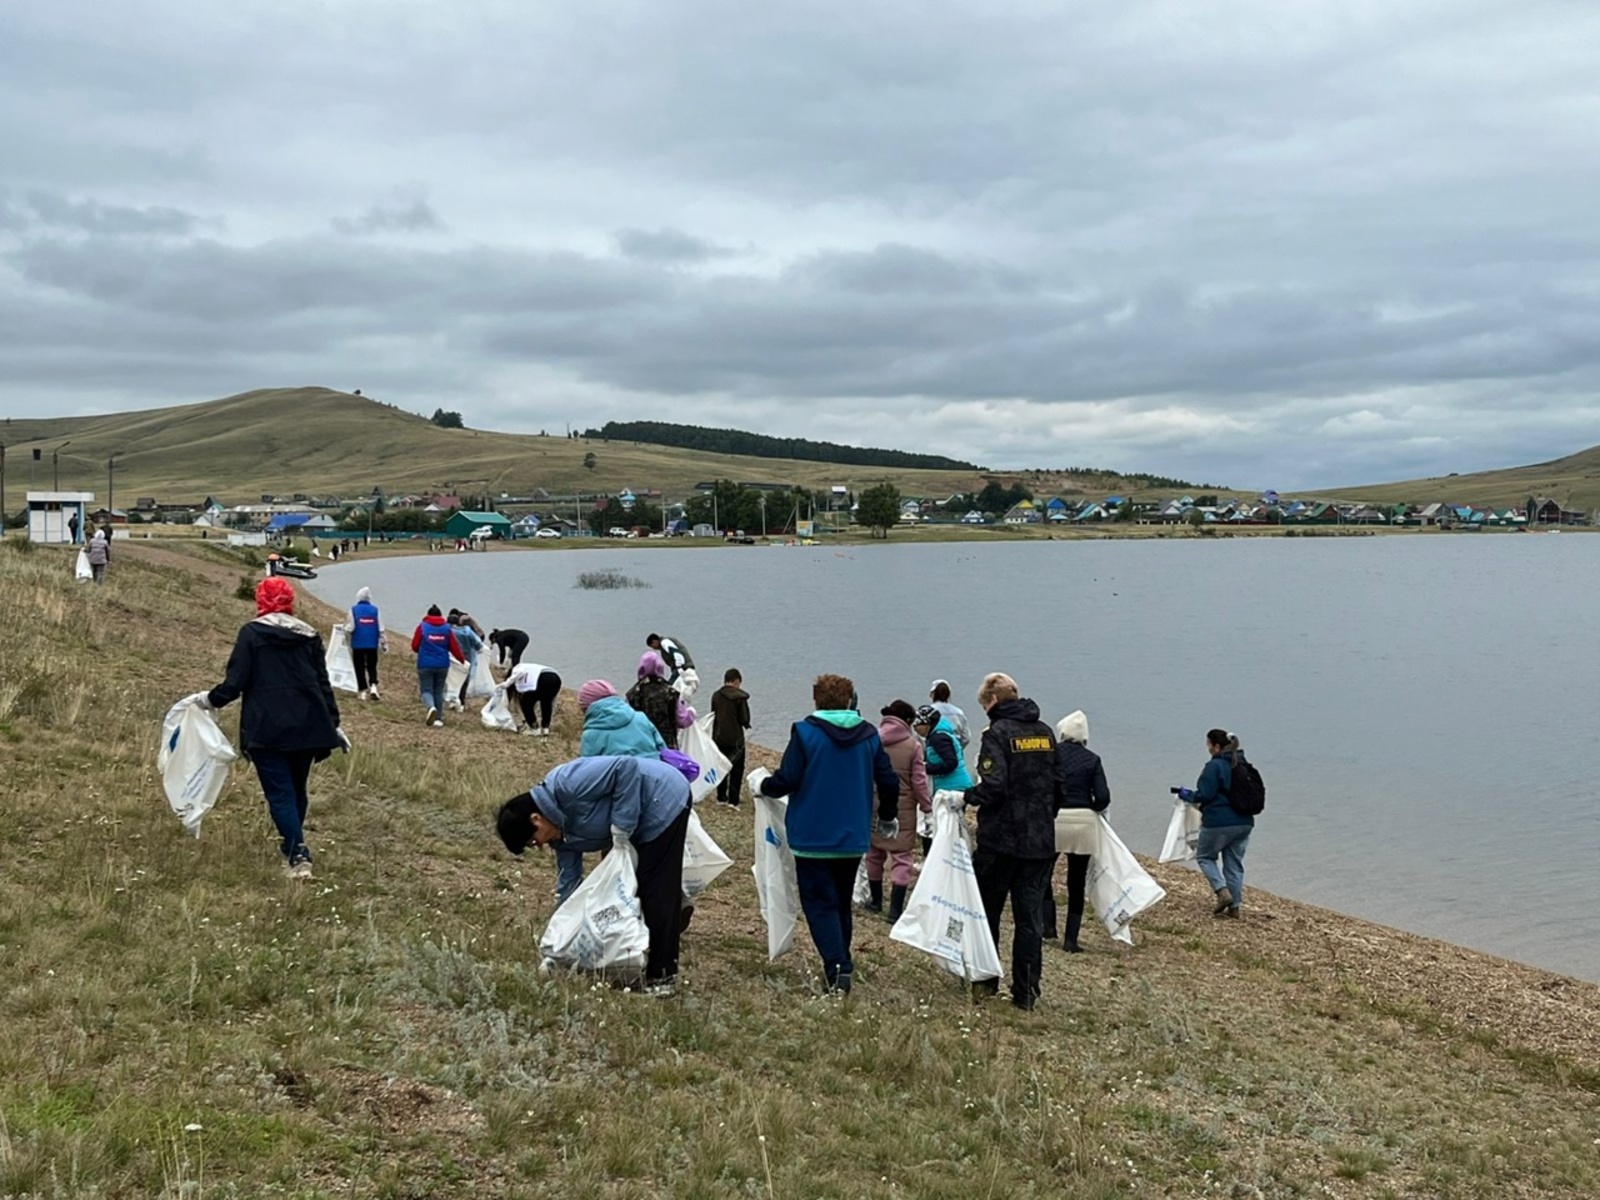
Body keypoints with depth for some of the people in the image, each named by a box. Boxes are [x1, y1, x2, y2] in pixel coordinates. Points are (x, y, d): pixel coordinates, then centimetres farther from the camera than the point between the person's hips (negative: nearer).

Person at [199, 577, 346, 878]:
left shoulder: (251, 633, -3)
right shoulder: (309, 635, 9)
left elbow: (234, 682, -7)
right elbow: (323, 684, 9)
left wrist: (211, 701, 11)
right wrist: (334, 724, 15)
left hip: (267, 729, -4)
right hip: (307, 727, 4)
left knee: (280, 793, -3)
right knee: (297, 790, 19)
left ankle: (298, 856, -15)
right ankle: (293, 846, 31)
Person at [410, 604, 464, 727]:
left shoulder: (422, 627, -3)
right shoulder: (447, 628, 3)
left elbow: (414, 646, 0)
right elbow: (454, 647, 2)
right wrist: (462, 660, 16)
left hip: (425, 664, -2)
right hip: (442, 665, 2)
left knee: (426, 690, 3)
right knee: (438, 691, 13)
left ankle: (431, 707, -26)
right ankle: (438, 718, 12)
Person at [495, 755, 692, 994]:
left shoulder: (567, 787, -25)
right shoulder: (561, 830, 4)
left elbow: (627, 766, -29)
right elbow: (569, 882, 12)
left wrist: (621, 827, -24)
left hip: (665, 800, -10)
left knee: (655, 891, -8)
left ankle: (662, 975, -3)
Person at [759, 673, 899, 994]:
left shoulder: (806, 733, -11)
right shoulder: (869, 735, 2)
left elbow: (786, 781, -14)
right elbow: (889, 783, 4)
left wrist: (763, 787, 8)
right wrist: (887, 818, 22)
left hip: (813, 838, -4)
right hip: (853, 838, 5)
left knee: (819, 903, 0)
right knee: (841, 903, 18)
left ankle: (836, 969, -14)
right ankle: (843, 966, 25)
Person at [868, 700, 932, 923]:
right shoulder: (913, 745, -9)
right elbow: (919, 781, -6)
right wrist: (927, 805, 6)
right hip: (903, 808, -3)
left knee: (874, 853, 18)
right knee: (901, 856, 2)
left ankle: (876, 900, 30)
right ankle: (896, 909, -3)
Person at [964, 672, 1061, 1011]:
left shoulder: (998, 733, -12)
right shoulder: (1044, 732, 9)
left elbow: (993, 787, -22)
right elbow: (1058, 784, 14)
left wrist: (965, 797, -6)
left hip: (1001, 840, -5)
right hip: (1041, 842, 5)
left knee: (987, 910, 12)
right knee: (1030, 917, 6)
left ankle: (985, 979, 20)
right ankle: (1025, 994, 5)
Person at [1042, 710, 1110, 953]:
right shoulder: (1092, 760, 3)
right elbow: (1103, 797, -3)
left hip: (1053, 817, -1)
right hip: (1084, 821, 1)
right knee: (1076, 882, 8)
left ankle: (1048, 926, 8)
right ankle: (1071, 939, 8)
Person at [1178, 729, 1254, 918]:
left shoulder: (1214, 766, -14)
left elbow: (1204, 795, -17)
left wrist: (1187, 795, 3)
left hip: (1219, 822, -7)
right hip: (1244, 822, 7)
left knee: (1204, 856, 13)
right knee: (1234, 863, 13)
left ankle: (1223, 892, -5)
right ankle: (1234, 906, 12)